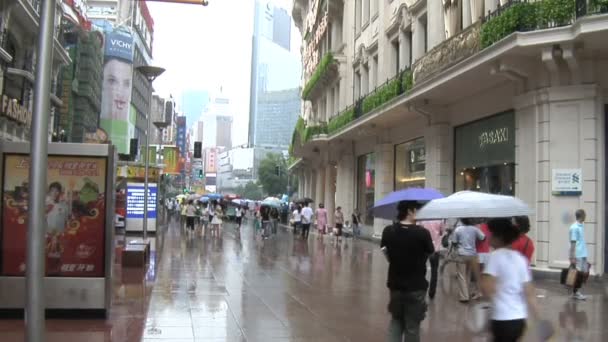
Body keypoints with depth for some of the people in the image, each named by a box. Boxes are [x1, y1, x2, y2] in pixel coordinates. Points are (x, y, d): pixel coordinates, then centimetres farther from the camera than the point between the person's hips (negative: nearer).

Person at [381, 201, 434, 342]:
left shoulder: (388, 231, -7)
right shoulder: (422, 232, -18)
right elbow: (430, 253, -5)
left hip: (395, 284, 3)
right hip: (416, 286, -3)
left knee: (396, 320, 21)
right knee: (412, 325, 10)